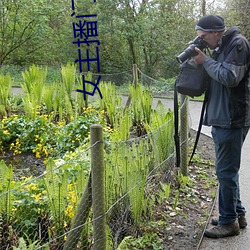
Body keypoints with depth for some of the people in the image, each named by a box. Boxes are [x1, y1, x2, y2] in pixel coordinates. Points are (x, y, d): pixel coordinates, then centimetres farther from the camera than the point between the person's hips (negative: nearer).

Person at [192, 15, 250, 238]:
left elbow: (230, 77, -21)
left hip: (232, 120, -10)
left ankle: (229, 221, 9)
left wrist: (206, 61, -11)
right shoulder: (221, 47, 16)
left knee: (226, 171, -3)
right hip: (222, 119, 10)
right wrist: (203, 60, 4)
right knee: (228, 170, 16)